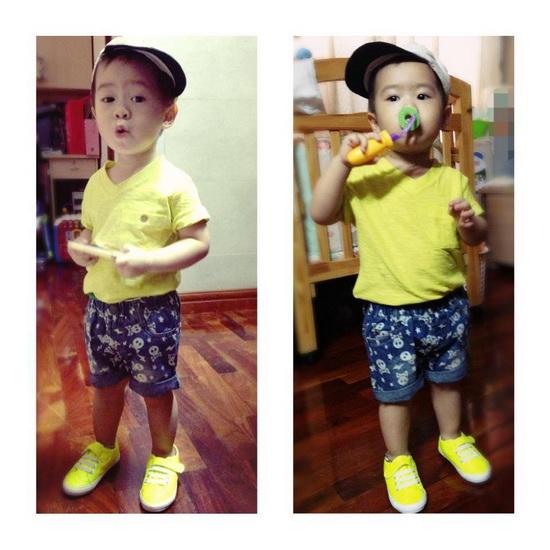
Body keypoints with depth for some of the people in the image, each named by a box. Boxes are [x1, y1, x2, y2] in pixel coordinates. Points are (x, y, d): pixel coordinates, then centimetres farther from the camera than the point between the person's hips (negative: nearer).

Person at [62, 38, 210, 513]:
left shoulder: (174, 184, -15)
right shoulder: (96, 183, 3)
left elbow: (199, 243, -16)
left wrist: (149, 260, -28)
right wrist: (80, 248, -6)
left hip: (152, 309, -5)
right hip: (100, 305, 6)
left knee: (157, 390, 11)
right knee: (105, 384, 22)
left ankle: (164, 458, 35)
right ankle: (103, 448, 46)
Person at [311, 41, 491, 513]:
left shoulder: (451, 180, -3)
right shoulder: (364, 178, -10)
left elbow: (478, 237, 4)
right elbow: (321, 214, -20)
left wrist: (469, 222, -19)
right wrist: (342, 162, -30)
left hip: (448, 306, 3)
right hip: (389, 313, -3)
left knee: (448, 379, 24)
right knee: (396, 393, 13)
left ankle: (452, 439, 51)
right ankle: (398, 460, 38)